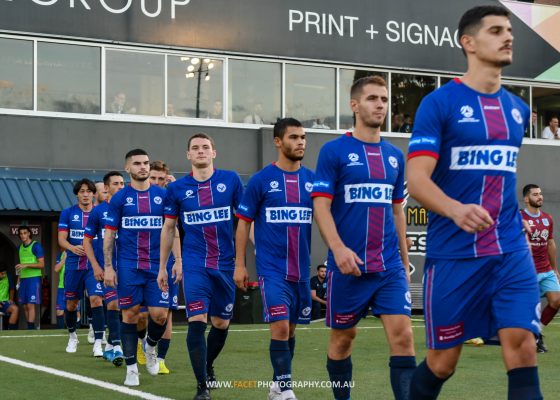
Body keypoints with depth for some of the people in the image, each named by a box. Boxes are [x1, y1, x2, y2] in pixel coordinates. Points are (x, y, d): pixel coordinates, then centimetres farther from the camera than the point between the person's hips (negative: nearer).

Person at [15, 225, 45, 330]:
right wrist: (19, 279, 17)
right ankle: (29, 327, 10)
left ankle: (31, 328, -14)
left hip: (34, 278, -7)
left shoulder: (36, 246, -5)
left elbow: (42, 264, -10)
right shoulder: (20, 247, 16)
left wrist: (26, 265, -18)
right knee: (25, 306, 5)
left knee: (30, 305, -12)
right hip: (23, 278, 7)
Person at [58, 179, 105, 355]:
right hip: (73, 265, 1)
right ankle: (72, 336, 35)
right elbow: (61, 239, -4)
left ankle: (98, 343, -16)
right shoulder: (68, 213, 3)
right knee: (71, 303, 11)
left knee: (96, 299, -16)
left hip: (94, 264, -1)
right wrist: (73, 248, -25)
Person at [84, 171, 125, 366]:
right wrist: (95, 266, -4)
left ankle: (110, 345, 20)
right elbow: (87, 241, 5)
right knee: (113, 302, -13)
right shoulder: (98, 211, 2)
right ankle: (116, 345, -8)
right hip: (106, 266, -2)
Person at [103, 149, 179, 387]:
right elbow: (109, 234, 3)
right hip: (128, 267, -1)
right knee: (130, 314, 1)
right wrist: (108, 267, -4)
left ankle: (151, 347, 27)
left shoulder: (163, 196, 5)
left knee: (160, 315, -5)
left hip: (157, 266, 1)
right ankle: (131, 368, 10)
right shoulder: (119, 198, 2)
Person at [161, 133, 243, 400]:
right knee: (197, 321, -15)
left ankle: (208, 367, 39)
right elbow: (168, 228, 10)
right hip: (195, 265, -1)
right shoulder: (177, 189, 2)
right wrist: (162, 267, 10)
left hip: (226, 264, 1)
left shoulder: (231, 180, 0)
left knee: (221, 323, 11)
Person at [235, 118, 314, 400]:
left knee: (290, 329, 11)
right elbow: (244, 223, 1)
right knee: (280, 327, -14)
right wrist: (239, 265, -3)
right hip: (272, 269, -4)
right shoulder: (261, 180, -3)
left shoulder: (312, 180, 6)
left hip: (301, 269, 4)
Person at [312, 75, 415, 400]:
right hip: (348, 265, -3)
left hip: (390, 266, 3)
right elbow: (321, 205, -9)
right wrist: (338, 248, -23)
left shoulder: (394, 155, 12)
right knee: (344, 337, 9)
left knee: (403, 336, -9)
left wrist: (405, 260, 18)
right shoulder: (334, 151, -3)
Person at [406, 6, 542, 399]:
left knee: (522, 348, -10)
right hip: (452, 253, -4)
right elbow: (417, 179, -16)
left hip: (511, 252, 4)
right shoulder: (439, 103, -7)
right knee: (443, 361, 5)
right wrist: (456, 209, -34)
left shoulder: (518, 109, 11)